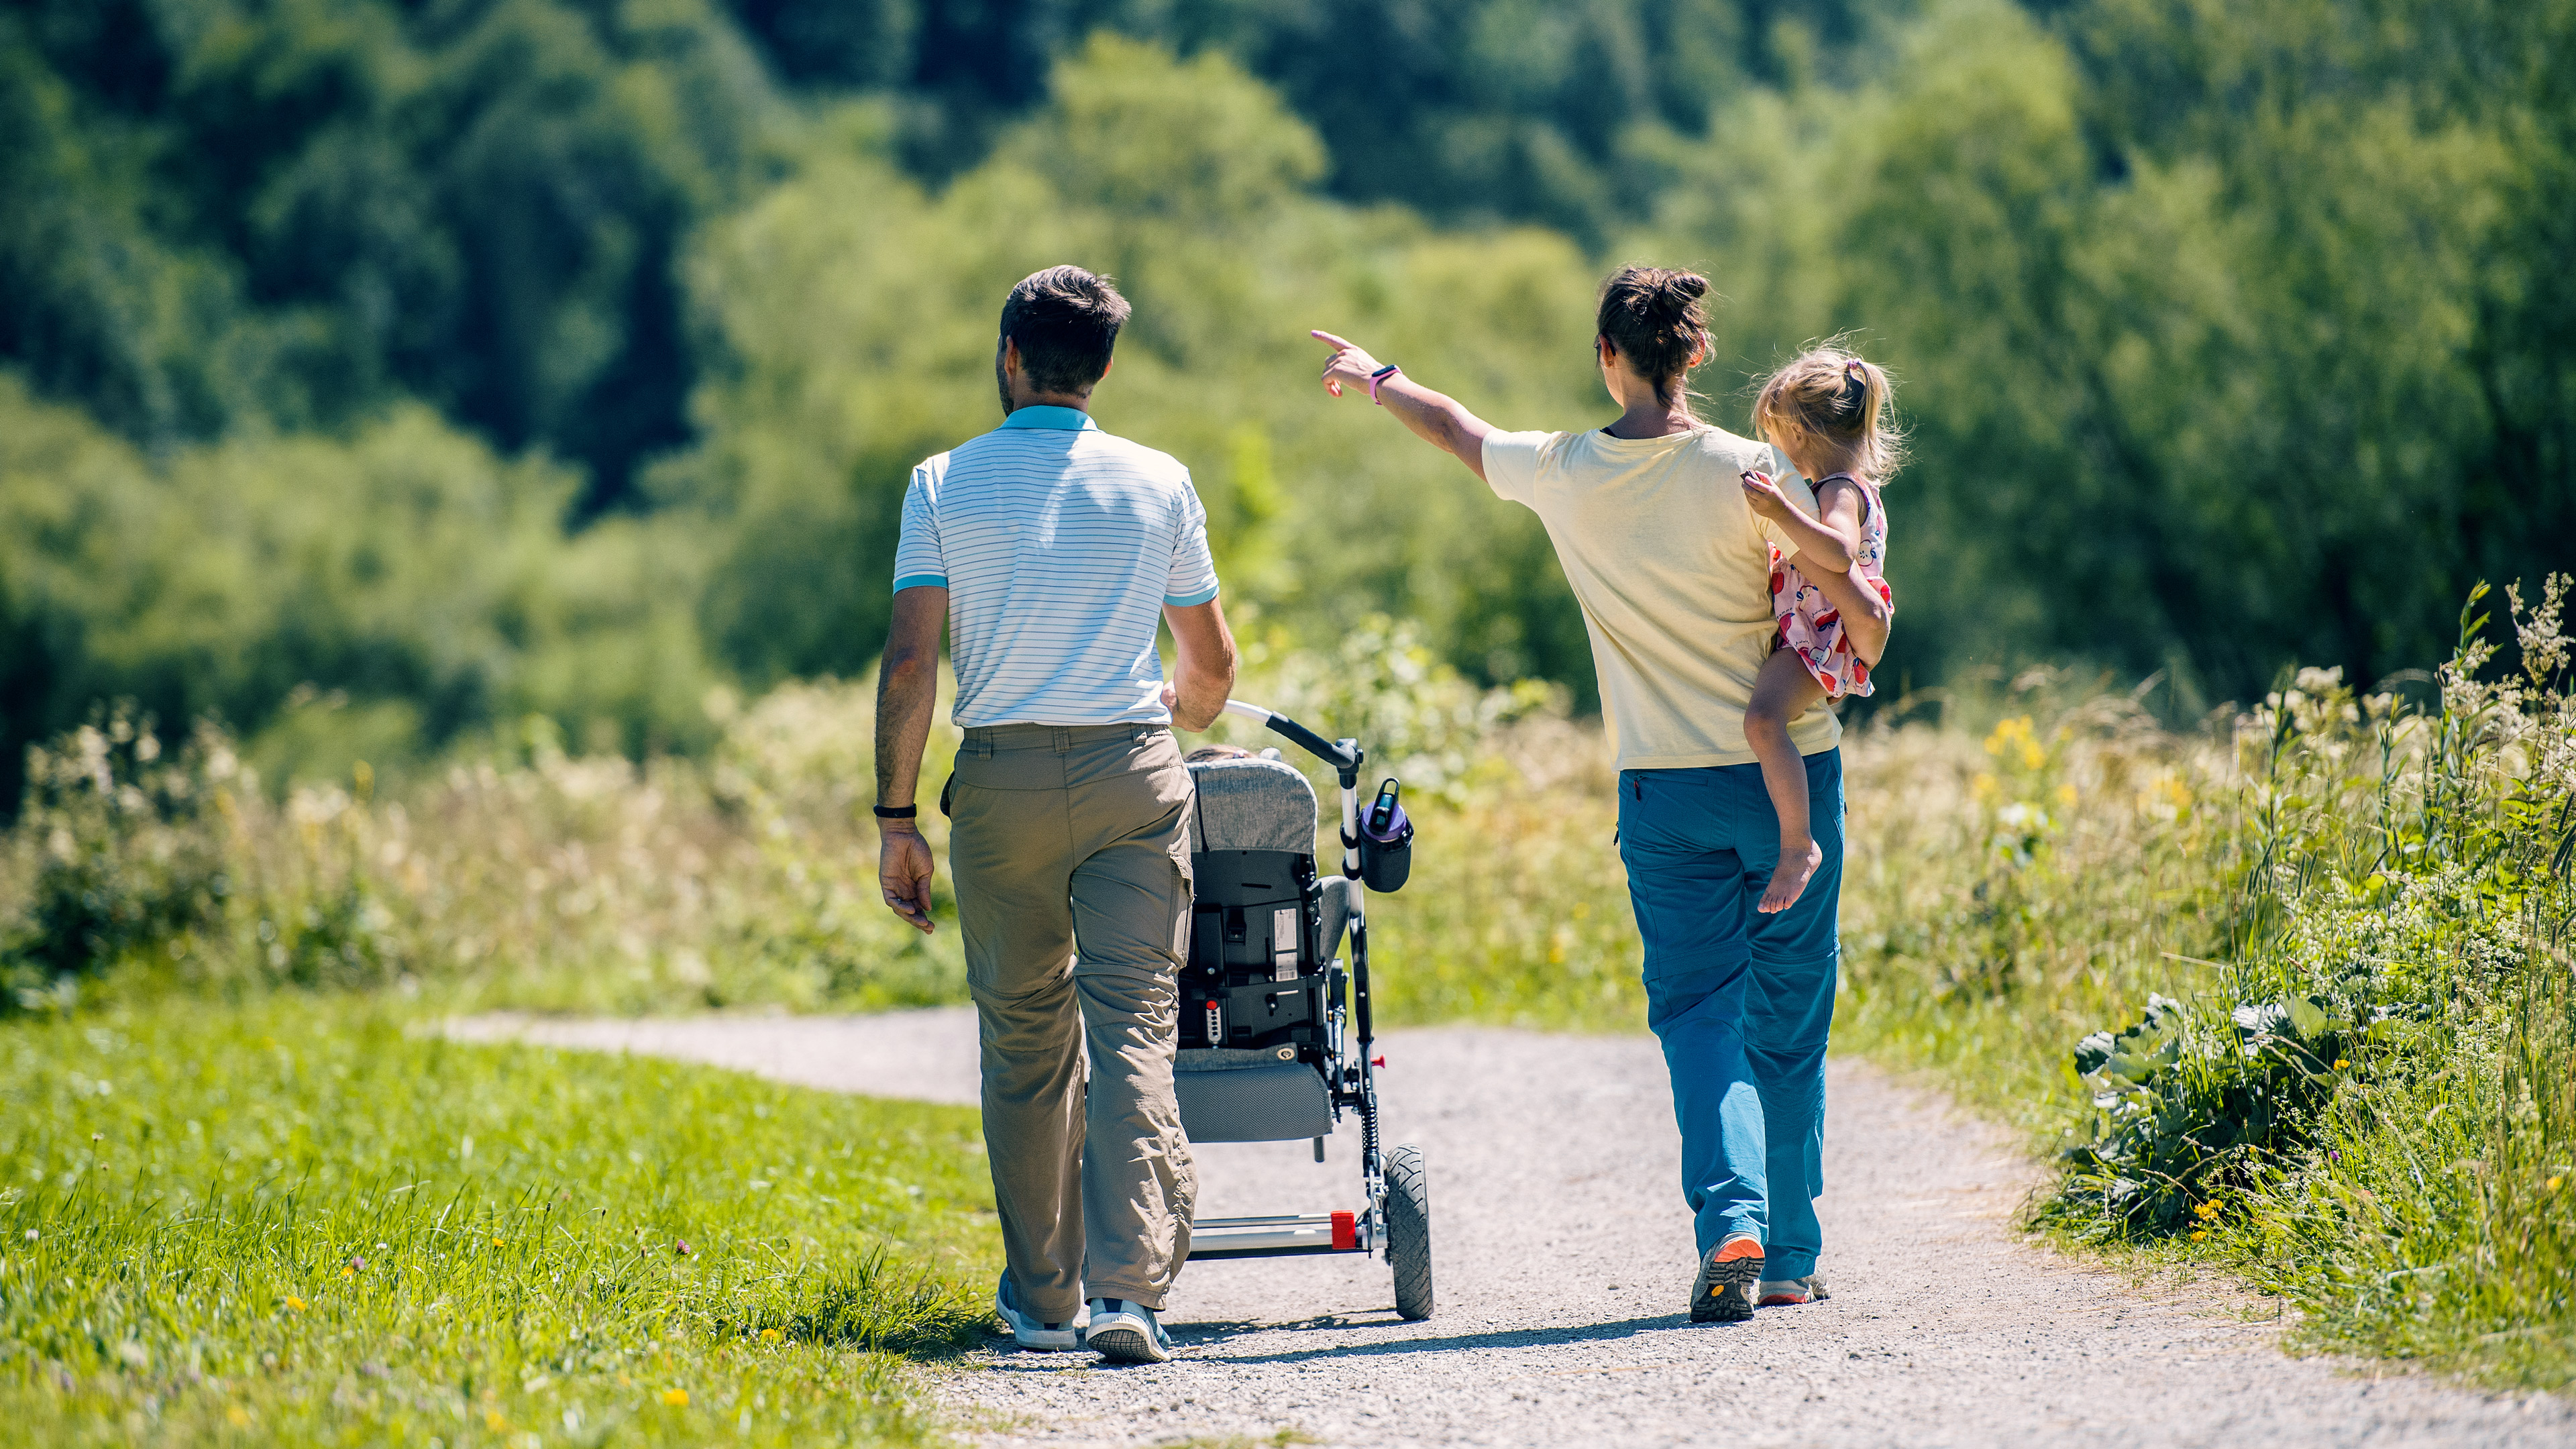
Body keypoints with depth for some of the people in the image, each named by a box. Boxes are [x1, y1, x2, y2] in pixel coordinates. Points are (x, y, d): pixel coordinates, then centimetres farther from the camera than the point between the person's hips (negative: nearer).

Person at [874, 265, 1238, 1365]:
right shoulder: (1157, 485, 4)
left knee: (1025, 1039, 12)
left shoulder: (945, 484, 1)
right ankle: (1127, 1286, -19)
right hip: (1132, 775, 0)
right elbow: (1211, 667, 11)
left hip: (1004, 779, 0)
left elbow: (909, 663, -5)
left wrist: (895, 819, 1)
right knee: (1133, 1028, -5)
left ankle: (1044, 1299, 19)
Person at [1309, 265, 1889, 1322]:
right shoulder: (1752, 474, -11)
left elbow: (1458, 431, 18)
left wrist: (1377, 379, 36)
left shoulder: (1566, 474, -2)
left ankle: (1730, 1222, -21)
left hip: (1666, 787, 1)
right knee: (1789, 1020, 9)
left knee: (1697, 1008, 2)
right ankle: (1790, 1259, 15)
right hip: (1790, 770, -1)